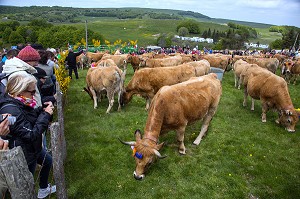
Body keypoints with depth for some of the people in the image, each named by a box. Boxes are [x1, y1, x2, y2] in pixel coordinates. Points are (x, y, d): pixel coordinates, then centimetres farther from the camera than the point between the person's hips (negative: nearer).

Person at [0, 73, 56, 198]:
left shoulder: (18, 103, -4)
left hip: (31, 147, 10)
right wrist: (46, 115, -24)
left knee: (47, 161, 28)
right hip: (24, 154, -10)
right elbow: (31, 134, -31)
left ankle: (43, 189, 50)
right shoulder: (10, 110, -33)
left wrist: (42, 109, -7)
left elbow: (30, 117, 10)